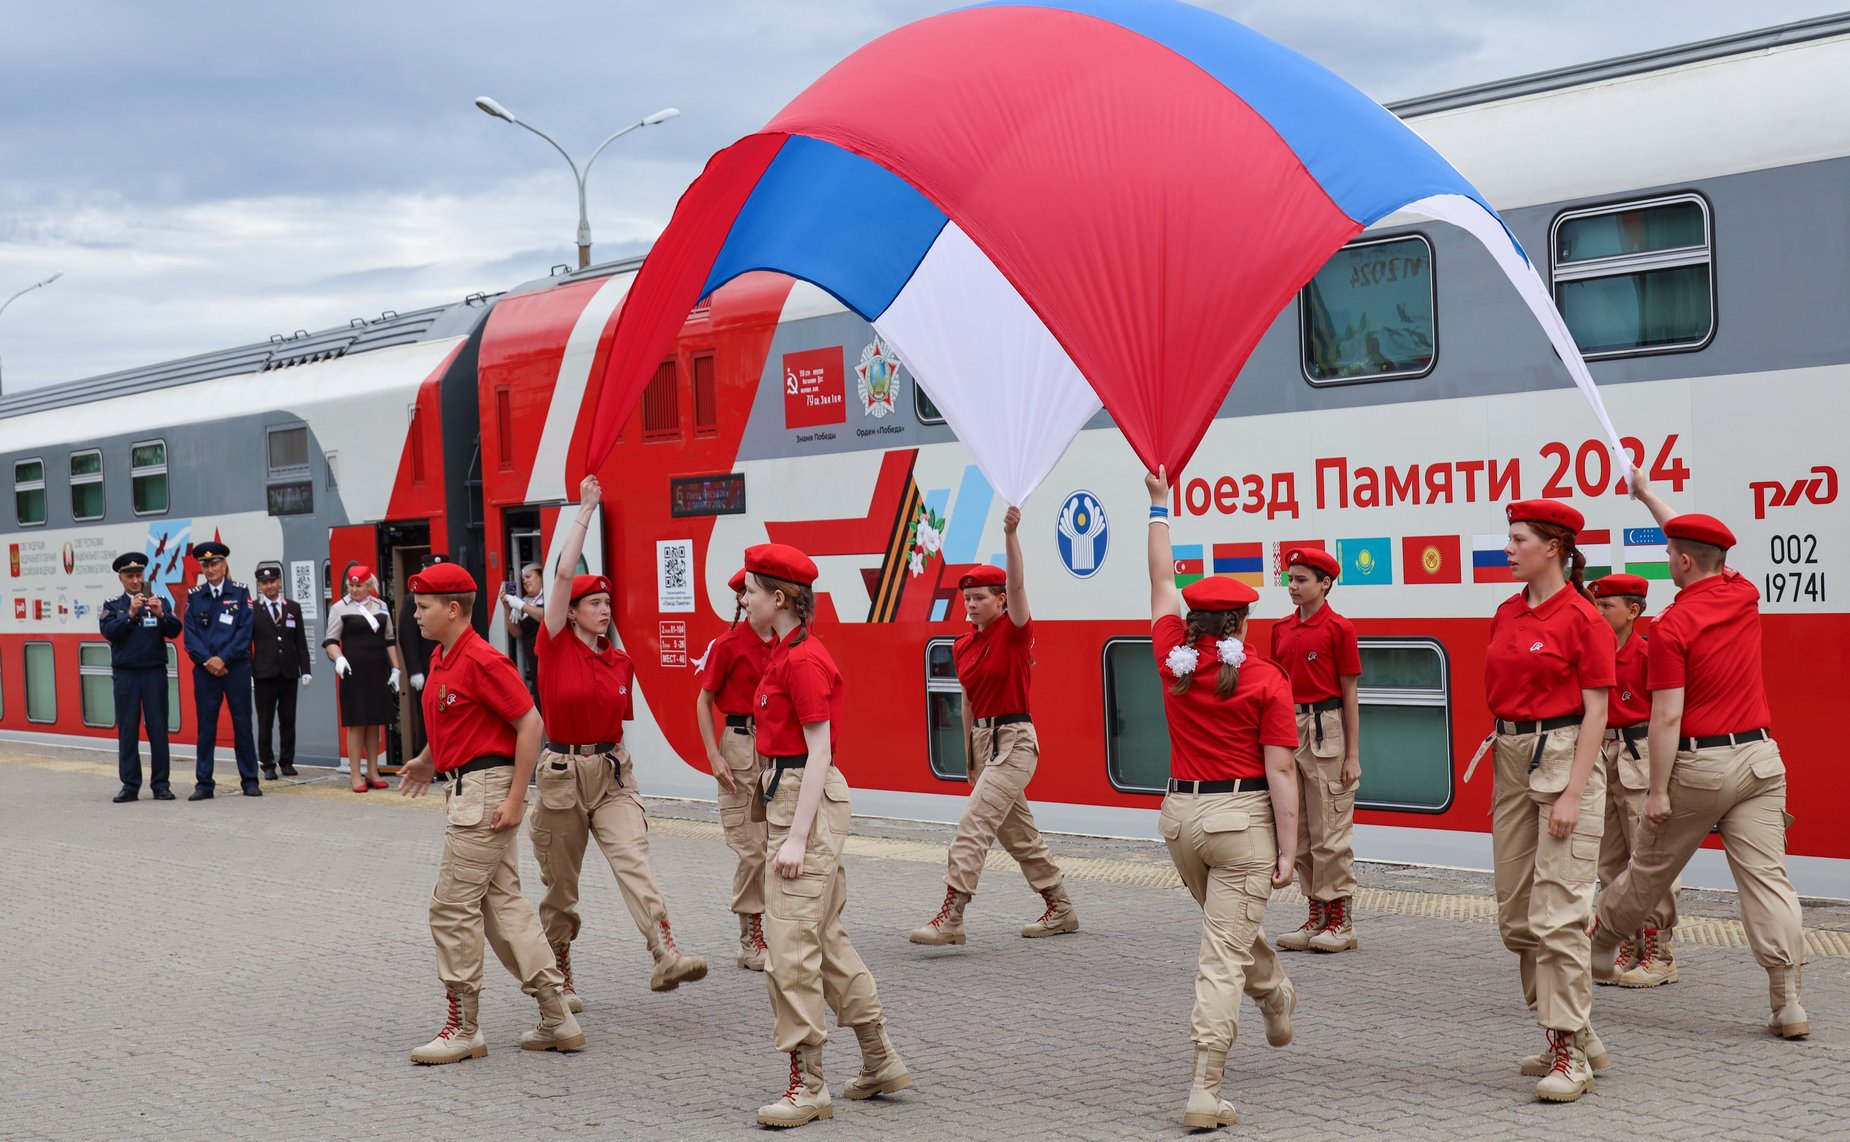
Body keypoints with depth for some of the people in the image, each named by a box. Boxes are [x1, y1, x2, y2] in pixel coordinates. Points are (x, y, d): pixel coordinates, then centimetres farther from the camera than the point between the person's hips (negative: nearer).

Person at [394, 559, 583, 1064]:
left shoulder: (482, 660, -16)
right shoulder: (441, 659, 13)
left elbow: (530, 723, -18)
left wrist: (515, 798, -19)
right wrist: (427, 761, 17)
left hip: (485, 789, -10)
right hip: (465, 789, 10)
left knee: (453, 907, -5)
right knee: (504, 903, 11)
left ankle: (463, 1028, 5)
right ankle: (558, 1021, 16)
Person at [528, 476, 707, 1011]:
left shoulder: (620, 663, 6)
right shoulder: (555, 646, -5)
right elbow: (565, 573, -14)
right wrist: (585, 510, -12)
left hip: (612, 771, 2)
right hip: (562, 772, -2)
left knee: (634, 858, -17)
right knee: (560, 882, 7)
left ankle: (667, 957, -31)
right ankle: (559, 978, 23)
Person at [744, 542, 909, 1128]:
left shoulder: (803, 659, -17)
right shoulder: (786, 652, 13)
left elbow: (819, 751, -19)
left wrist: (797, 837, -22)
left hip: (807, 799, -10)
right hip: (790, 795, 10)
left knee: (791, 943, -7)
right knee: (826, 937, 16)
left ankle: (808, 1086, -1)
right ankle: (881, 1061, 25)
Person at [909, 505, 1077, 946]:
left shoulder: (1015, 632, -9)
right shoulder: (963, 646, 10)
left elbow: (1017, 584, -26)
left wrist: (1010, 534, -38)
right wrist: (969, 756, 17)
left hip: (1014, 740, -8)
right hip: (983, 740, 9)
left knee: (975, 823, -18)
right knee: (1017, 831, 15)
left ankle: (950, 918, -21)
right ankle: (1061, 909, 28)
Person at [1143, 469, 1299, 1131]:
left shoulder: (1173, 659, 1)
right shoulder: (1266, 681, -8)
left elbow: (1161, 581, 16)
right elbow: (1280, 771, -11)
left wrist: (1160, 507, 27)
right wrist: (1287, 851, -7)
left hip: (1180, 815, 5)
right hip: (1242, 817, -5)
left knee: (1229, 924, 29)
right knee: (1224, 954, -4)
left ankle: (1277, 997, 55)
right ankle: (1205, 1094, -6)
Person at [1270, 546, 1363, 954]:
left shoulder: (1339, 628, -7)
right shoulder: (1281, 628, 10)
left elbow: (1349, 694, -6)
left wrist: (1353, 754, -8)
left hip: (1325, 729, -6)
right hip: (1288, 728, 7)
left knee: (1330, 829, -4)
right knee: (1299, 830, 10)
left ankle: (1340, 920, 4)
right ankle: (1315, 916, 18)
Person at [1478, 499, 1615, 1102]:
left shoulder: (1582, 618, -9)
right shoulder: (1506, 614, 11)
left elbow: (1595, 712, -11)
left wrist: (1572, 794, -16)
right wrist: (1499, 755, 10)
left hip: (1564, 755, -8)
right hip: (1511, 758, 8)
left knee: (1557, 915, -10)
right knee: (1515, 915, 10)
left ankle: (1570, 1056, -3)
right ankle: (1575, 1035, 22)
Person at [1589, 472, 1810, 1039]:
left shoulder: (1672, 625, -13)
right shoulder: (1743, 594, 5)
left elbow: (1667, 717, -16)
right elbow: (1701, 545, 26)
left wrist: (1658, 791, -11)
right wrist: (1647, 496, 36)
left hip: (1700, 764, -5)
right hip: (1760, 757, 5)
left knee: (1650, 869, 12)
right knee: (1767, 876, 0)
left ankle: (1598, 946, 33)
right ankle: (1789, 1004, -4)